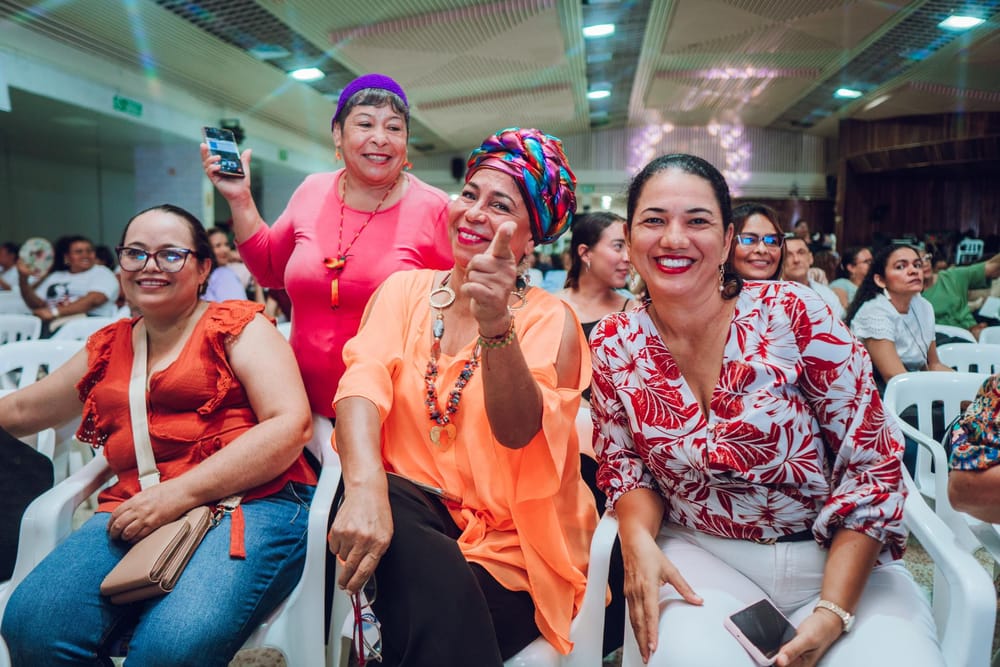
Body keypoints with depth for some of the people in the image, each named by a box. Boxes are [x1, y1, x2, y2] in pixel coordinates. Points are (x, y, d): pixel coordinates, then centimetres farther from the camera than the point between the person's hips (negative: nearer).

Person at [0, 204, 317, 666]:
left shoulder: (237, 327, 5)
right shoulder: (107, 348, 23)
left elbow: (291, 424, -8)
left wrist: (179, 493, -13)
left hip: (251, 500, -4)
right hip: (135, 514, 5)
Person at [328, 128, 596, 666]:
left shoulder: (550, 320, -4)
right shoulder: (405, 289, 5)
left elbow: (518, 435, -20)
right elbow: (363, 381, -12)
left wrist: (497, 328, -38)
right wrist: (365, 485, -31)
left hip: (507, 544, -1)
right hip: (412, 512, 2)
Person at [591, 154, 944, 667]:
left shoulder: (793, 315, -12)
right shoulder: (614, 344, -4)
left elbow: (871, 462, -9)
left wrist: (832, 610, -16)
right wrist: (638, 539, -15)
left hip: (836, 555, 1)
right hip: (700, 555, 0)